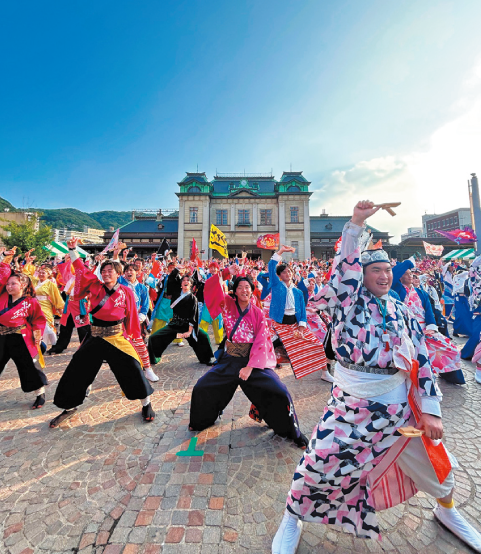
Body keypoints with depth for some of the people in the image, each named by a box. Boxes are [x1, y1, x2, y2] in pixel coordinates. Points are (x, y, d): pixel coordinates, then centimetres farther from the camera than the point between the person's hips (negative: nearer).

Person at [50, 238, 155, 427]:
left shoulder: (126, 292, -6)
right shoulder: (95, 286, 2)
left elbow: (132, 317, -1)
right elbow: (81, 270, 2)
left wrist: (135, 337, 3)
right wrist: (73, 249, -3)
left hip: (117, 337, -3)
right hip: (95, 338, 4)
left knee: (132, 369, -7)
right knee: (77, 371, 13)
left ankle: (146, 403, 15)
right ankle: (70, 408, 41)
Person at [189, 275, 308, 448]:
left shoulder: (258, 313, -4)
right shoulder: (228, 304, -1)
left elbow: (261, 342, -9)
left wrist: (250, 367, -16)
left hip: (253, 359, -1)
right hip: (229, 359, 2)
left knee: (280, 393, -14)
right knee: (201, 388, 0)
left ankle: (292, 432, 16)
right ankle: (202, 421, 34)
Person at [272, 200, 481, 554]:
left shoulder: (402, 311, 7)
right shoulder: (349, 301, -4)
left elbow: (422, 359, 6)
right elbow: (346, 269, -21)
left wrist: (431, 409, 1)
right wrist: (355, 225, -22)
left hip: (401, 406, 4)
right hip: (352, 405, -4)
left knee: (435, 462, 20)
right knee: (318, 464, -5)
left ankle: (446, 511, 58)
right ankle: (293, 519, 27)